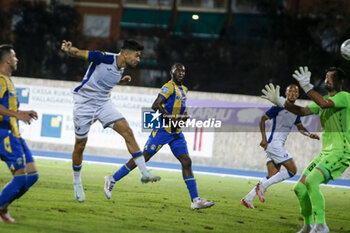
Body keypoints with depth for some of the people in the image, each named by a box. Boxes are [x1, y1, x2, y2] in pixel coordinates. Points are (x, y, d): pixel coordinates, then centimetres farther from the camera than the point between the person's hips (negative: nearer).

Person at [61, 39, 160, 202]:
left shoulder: (122, 68, 0)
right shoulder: (104, 58, -22)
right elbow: (78, 53, -19)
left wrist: (122, 81, 0)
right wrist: (68, 49, -42)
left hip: (104, 104, 6)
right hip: (84, 103, -6)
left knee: (127, 132, -10)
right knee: (80, 144, 3)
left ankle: (144, 172, -9)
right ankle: (77, 183, 23)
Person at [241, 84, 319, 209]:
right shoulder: (279, 107, -6)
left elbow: (300, 127, 28)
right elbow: (263, 119, -6)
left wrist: (309, 135, 8)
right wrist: (264, 138, -16)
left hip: (279, 146, 9)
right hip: (273, 143, -9)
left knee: (272, 177, 4)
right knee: (292, 170, -13)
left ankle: (248, 198, 6)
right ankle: (263, 185, -11)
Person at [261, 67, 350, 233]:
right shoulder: (324, 99, 19)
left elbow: (324, 104, -26)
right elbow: (302, 111, 14)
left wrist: (307, 86, -30)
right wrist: (280, 101, 6)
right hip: (325, 152, 9)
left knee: (311, 182, -28)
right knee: (300, 188, 4)